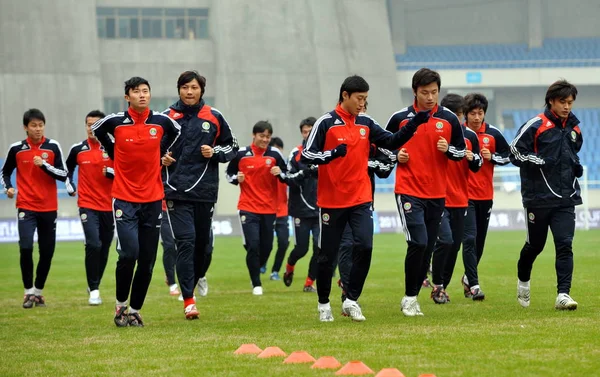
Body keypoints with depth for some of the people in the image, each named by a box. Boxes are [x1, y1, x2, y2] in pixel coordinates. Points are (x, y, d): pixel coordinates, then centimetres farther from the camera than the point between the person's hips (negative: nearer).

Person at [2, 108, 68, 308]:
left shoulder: (53, 147, -1)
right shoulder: (16, 149, 1)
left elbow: (63, 175, -5)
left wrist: (44, 165, -18)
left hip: (49, 208, 1)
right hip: (26, 207, -1)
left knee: (47, 253, 5)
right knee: (26, 249, -15)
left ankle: (38, 291, 22)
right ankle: (28, 292, -2)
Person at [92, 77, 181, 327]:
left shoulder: (162, 121, 0)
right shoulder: (115, 122, -5)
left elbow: (176, 132, 23)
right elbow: (97, 130, 17)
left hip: (153, 199, 3)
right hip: (125, 199, -3)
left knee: (147, 261, 2)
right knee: (129, 254, -15)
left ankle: (135, 310, 14)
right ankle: (121, 305, 5)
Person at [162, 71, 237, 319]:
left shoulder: (214, 117, 6)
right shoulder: (167, 117, 3)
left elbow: (232, 147, 14)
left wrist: (215, 153, -4)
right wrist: (161, 158, -7)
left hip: (205, 191, 2)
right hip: (177, 191, -2)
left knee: (202, 242, 9)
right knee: (185, 241, -12)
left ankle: (196, 278, 35)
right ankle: (188, 300, -13)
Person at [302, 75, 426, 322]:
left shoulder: (366, 123, 8)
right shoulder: (326, 123, -7)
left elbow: (392, 142, 10)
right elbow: (306, 155, -11)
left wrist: (414, 125, -4)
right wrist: (333, 153, -27)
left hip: (361, 199, 3)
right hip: (331, 200, -3)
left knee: (365, 247, -13)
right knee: (328, 255, 4)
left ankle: (351, 300, -1)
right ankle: (324, 304, 22)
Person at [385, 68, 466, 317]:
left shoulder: (449, 119, 4)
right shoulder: (400, 118, 0)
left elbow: (461, 151, 11)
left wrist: (448, 149, -10)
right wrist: (396, 155, -7)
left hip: (437, 194, 3)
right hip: (408, 191, -3)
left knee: (428, 248, 7)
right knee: (418, 242, -16)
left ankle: (413, 297, 19)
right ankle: (409, 297, -3)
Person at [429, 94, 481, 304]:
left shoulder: (470, 136, 6)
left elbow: (476, 167, 13)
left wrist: (472, 158, -9)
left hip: (460, 200, 5)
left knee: (455, 245, 8)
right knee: (445, 240, -15)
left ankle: (443, 286, 20)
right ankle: (437, 285, -2)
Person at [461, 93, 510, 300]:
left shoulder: (493, 133, 1)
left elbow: (508, 155, 8)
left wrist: (492, 157, -9)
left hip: (485, 195, 3)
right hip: (464, 194, -3)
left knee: (480, 240, 12)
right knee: (469, 238, -13)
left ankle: (469, 276, 32)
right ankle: (473, 285, -14)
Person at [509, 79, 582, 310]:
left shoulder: (574, 128, 10)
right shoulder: (536, 125, -8)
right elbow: (515, 152, -9)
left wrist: (576, 165, 8)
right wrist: (542, 162, -18)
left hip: (566, 198, 4)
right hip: (538, 197, -3)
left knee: (565, 244, -10)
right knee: (535, 245, 10)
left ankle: (563, 294, -14)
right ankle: (523, 281, 37)